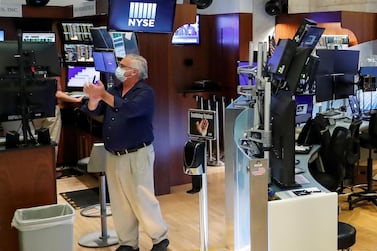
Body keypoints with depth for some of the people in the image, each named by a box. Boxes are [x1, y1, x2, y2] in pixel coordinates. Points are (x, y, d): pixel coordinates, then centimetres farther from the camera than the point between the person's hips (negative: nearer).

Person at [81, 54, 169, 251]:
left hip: (137, 155, -7)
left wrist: (103, 95, -28)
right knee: (120, 201, 10)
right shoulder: (114, 90, 11)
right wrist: (93, 98, -18)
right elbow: (94, 111, 4)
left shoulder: (145, 92, -8)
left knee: (143, 199, -2)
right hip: (113, 155, 7)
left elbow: (130, 109, -27)